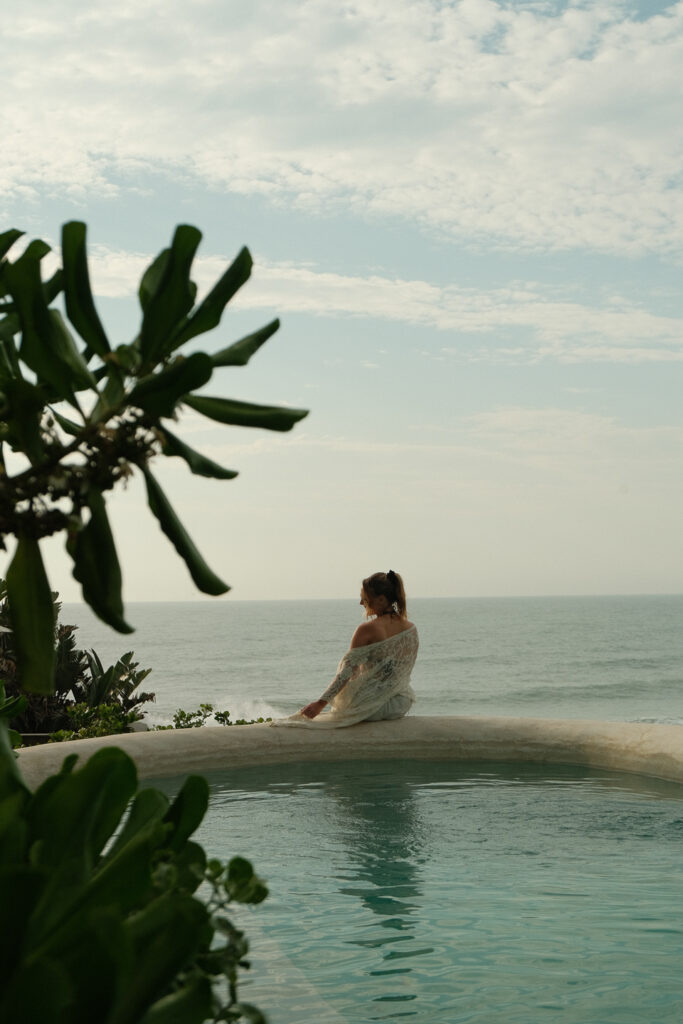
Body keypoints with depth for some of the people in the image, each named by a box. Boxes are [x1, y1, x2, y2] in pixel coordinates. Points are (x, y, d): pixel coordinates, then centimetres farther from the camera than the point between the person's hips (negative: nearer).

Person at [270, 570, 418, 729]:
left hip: (373, 707, -6)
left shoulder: (367, 630, -17)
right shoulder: (411, 628, 0)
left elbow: (348, 670, -19)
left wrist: (320, 703, -17)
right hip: (402, 706, 6)